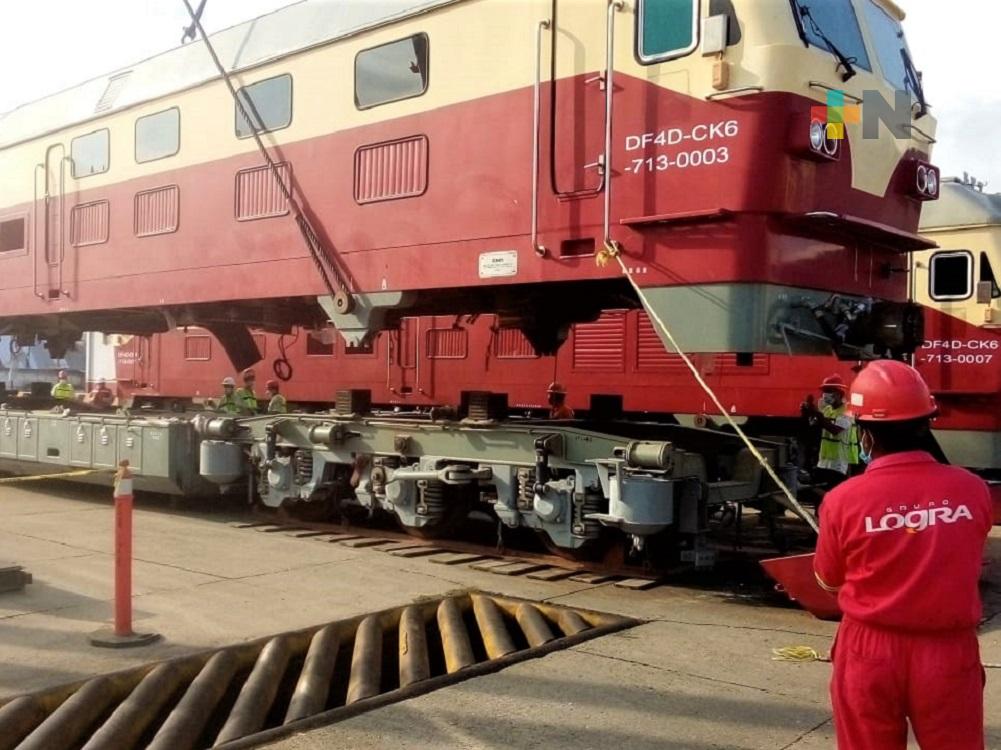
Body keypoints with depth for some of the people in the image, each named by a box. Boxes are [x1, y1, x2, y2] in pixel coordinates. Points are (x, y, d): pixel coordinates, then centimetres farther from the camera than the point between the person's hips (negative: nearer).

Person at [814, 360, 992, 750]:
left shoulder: (844, 500, -15)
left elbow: (828, 580, 0)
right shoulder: (972, 489, -11)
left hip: (871, 652, -1)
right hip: (949, 652, 1)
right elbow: (964, 562, 6)